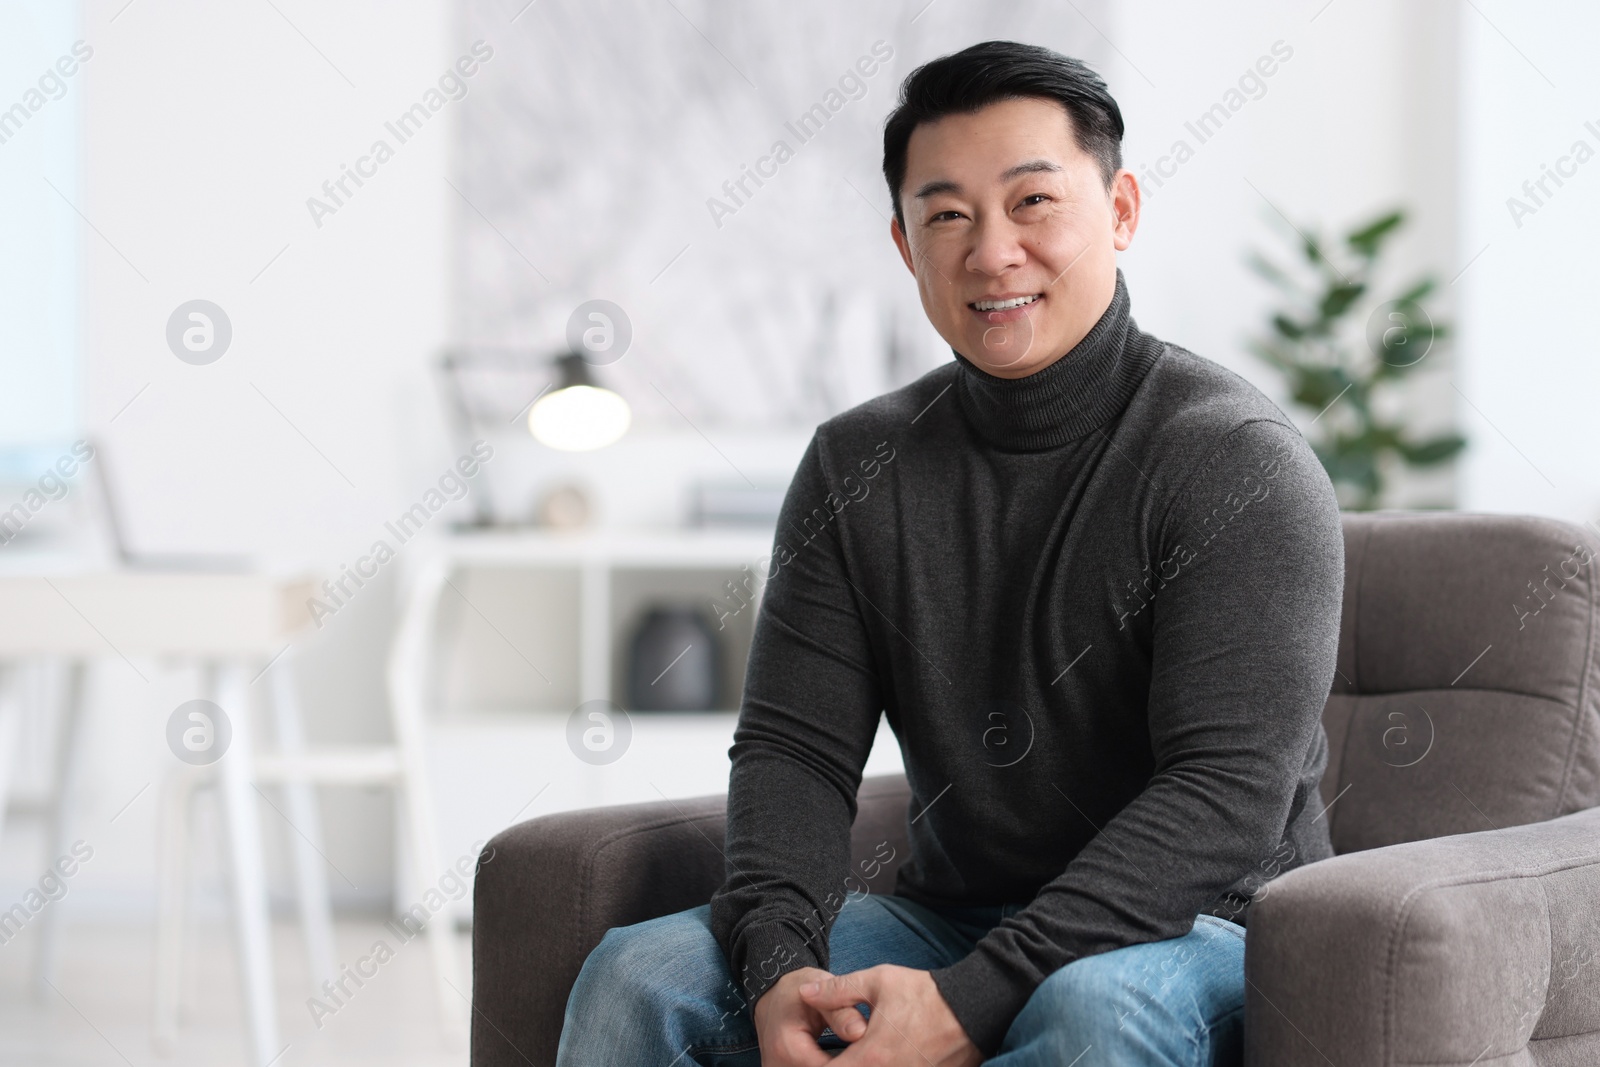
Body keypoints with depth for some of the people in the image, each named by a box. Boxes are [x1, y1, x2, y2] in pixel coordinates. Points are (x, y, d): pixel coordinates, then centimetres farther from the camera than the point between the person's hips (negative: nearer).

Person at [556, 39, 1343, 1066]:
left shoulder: (1235, 460, -11)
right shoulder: (857, 468, 7)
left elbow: (1227, 791, -20)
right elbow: (791, 747, 3)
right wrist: (780, 968, -19)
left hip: (1201, 934, -4)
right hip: (947, 919, 5)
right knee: (637, 976, -16)